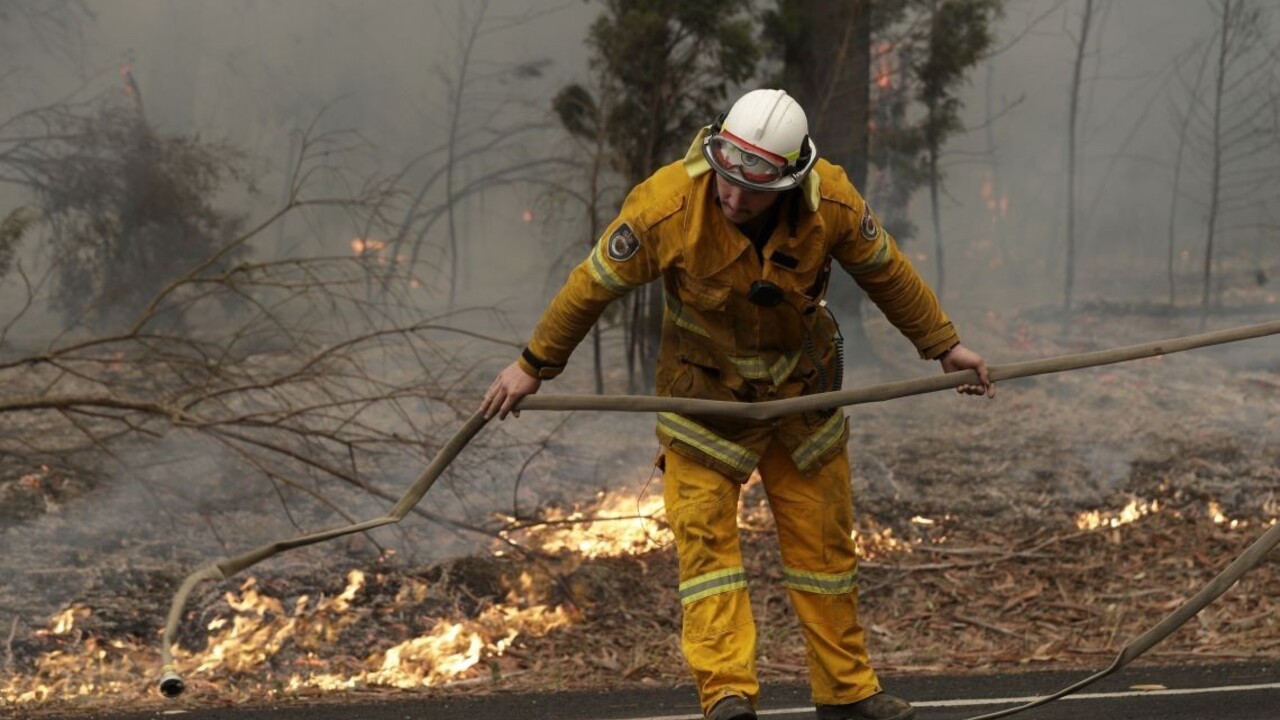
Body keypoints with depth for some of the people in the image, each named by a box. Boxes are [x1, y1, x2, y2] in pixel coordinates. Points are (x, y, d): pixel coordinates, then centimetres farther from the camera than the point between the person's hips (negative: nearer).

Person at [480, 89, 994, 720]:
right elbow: (594, 284, -15)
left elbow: (886, 272, -2)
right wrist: (533, 365, -5)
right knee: (703, 535, -12)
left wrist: (943, 344, 9)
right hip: (703, 385, -2)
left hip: (801, 384, 2)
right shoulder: (665, 205, -29)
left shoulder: (831, 202, -22)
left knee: (823, 539, 10)